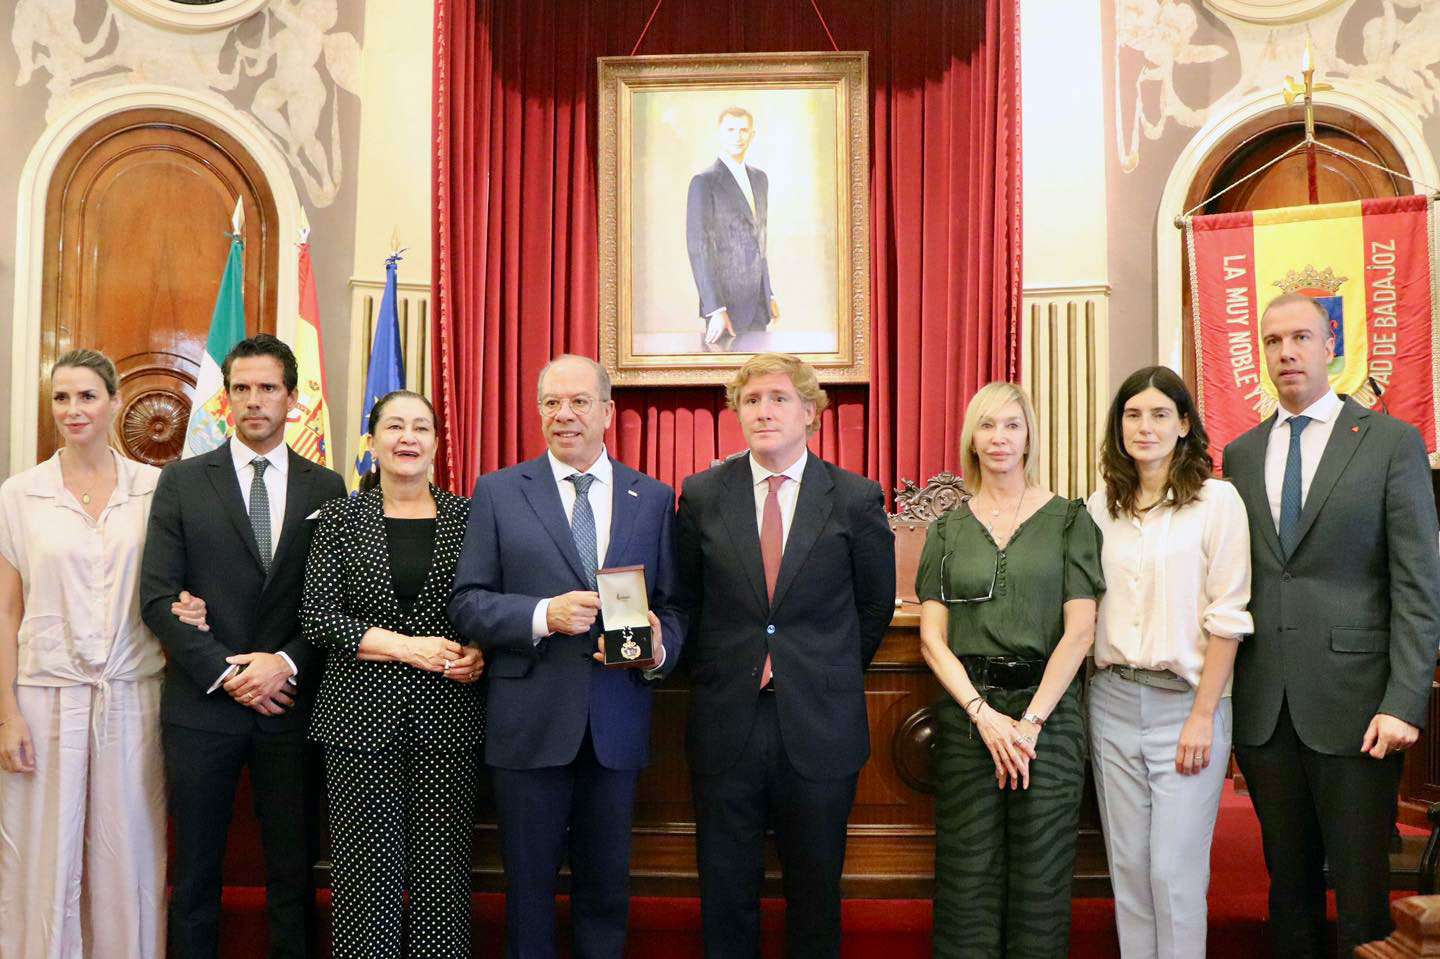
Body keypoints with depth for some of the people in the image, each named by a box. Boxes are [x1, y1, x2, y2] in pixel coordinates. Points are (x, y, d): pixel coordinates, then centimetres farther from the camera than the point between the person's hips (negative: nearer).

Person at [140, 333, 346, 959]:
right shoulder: (183, 482, 3)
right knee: (195, 876, 10)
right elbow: (158, 596, -3)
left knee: (294, 874, 9)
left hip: (292, 704, 1)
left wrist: (287, 663, -12)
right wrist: (224, 672, -11)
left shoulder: (326, 488, 5)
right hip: (202, 704, 0)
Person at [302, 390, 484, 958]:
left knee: (441, 863, 3)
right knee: (367, 866, 3)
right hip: (363, 714, -1)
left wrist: (478, 653, -9)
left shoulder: (466, 516, 7)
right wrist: (407, 647, -12)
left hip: (447, 717, 1)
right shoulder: (341, 517, 4)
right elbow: (316, 615, -3)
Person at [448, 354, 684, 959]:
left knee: (606, 891, 15)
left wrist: (658, 648, -15)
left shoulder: (654, 499, 7)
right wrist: (544, 615, -18)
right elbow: (466, 605, -3)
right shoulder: (498, 493, 2)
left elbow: (672, 607, 6)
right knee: (528, 890, 12)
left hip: (617, 726, 2)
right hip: (530, 726, -1)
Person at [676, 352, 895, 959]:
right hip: (726, 725, 1)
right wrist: (712, 676, 8)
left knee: (816, 892, 12)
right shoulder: (702, 495, 2)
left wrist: (832, 678, 9)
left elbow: (875, 606, 9)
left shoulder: (856, 499, -1)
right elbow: (687, 600, 11)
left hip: (819, 729, -1)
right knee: (725, 893, 11)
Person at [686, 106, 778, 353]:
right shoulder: (704, 182, -9)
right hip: (725, 303, -7)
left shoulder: (760, 178, 15)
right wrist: (715, 309, -22)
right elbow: (698, 248, -15)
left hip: (758, 305, 7)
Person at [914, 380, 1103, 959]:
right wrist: (985, 715, -9)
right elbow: (932, 638, 4)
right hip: (967, 711, 1)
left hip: (1048, 708, -1)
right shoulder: (947, 529, 9)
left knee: (1041, 880, 4)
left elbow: (1079, 630, -3)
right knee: (967, 878, 5)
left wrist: (1030, 720, -11)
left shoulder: (1068, 520, 4)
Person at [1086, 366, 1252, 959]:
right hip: (1112, 702, 4)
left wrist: (1202, 715, -11)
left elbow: (1227, 617, -7)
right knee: (1127, 865, 11)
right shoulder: (1101, 506, 7)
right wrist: (1083, 698, 2)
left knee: (1174, 872, -1)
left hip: (1186, 702, -4)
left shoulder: (1217, 500, -4)